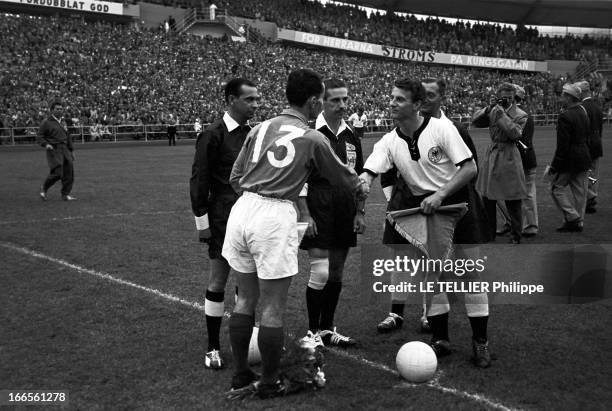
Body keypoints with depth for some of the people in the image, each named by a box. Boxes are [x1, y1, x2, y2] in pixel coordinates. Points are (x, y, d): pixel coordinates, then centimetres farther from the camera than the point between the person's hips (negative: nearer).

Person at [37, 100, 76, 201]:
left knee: (69, 172, -2)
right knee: (57, 173, -15)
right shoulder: (46, 123, -1)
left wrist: (71, 151, 21)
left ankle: (65, 194, 6)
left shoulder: (63, 123, 18)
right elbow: (39, 137, -2)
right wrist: (46, 144, -20)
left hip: (65, 150, 6)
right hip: (53, 150, -6)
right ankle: (44, 189, 9)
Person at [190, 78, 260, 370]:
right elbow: (199, 180, -9)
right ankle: (213, 348, 12)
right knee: (218, 280, 1)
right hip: (223, 219, -6)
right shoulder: (213, 135, -10)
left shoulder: (252, 134, 8)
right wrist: (202, 221, -10)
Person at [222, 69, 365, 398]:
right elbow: (343, 177, 16)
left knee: (245, 299, 17)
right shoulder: (313, 139, 0)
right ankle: (269, 384, 16)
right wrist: (360, 185, 37)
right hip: (274, 219, -6)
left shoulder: (260, 128, 14)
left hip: (241, 210, 6)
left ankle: (240, 375, 27)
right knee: (273, 309, 5)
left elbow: (235, 178, 15)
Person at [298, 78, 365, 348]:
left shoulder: (351, 137, 12)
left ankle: (327, 329, 22)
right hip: (318, 212, -6)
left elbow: (358, 177, 18)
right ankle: (313, 331, 7)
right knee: (320, 272, -9)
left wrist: (360, 212, 13)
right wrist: (304, 214, -13)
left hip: (345, 215, 6)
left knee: (336, 273, 10)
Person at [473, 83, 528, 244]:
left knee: (513, 202, -1)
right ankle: (489, 233, 27)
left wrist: (501, 114, -21)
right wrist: (488, 109, -13)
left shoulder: (520, 115, -6)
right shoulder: (494, 111, 7)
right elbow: (475, 121, 2)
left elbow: (515, 133, -20)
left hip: (509, 159, -5)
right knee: (487, 198, 13)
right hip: (491, 156, 5)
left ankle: (515, 237, 10)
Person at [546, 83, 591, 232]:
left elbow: (562, 145, -21)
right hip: (583, 158, 8)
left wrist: (553, 167, -17)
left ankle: (572, 218, 1)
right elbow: (587, 136, 15)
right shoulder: (583, 112, 7)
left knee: (557, 187, 5)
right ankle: (579, 222, 21)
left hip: (569, 159, -8)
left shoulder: (565, 117, -19)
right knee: (578, 190, 13)